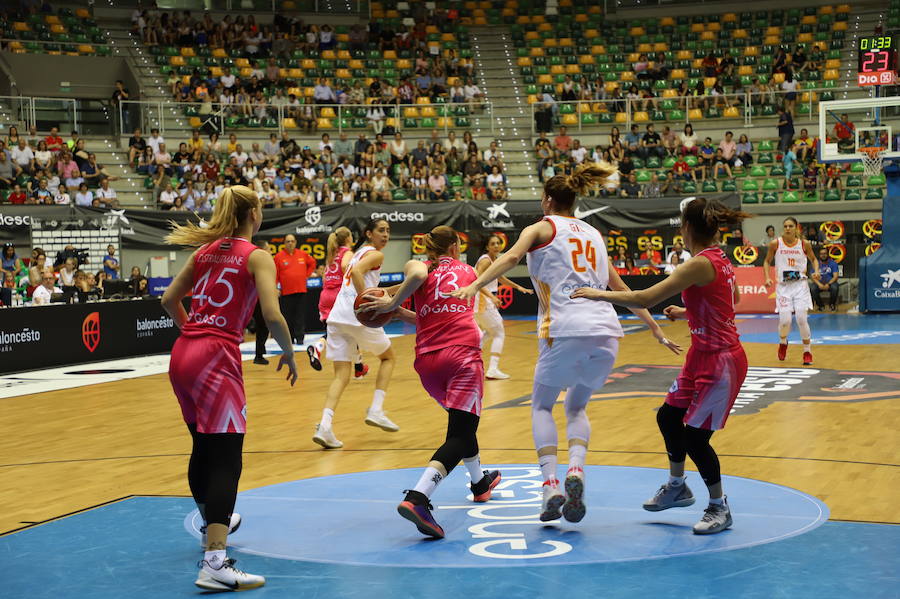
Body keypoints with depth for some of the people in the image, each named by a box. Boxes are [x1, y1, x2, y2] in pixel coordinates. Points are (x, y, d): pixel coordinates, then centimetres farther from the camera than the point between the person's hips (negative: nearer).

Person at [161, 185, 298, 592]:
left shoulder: (205, 251, 14)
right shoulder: (256, 256, -4)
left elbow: (169, 301, 17)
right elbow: (272, 316, -15)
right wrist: (289, 353, 1)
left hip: (182, 356, 7)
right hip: (217, 360, -7)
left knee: (204, 447, 25)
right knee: (226, 459, -10)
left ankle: (213, 522, 47)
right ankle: (214, 563, -21)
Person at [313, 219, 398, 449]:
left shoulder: (358, 253, 25)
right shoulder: (375, 254, -2)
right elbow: (357, 272, -20)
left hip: (337, 316, 7)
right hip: (358, 316, -7)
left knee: (342, 374, 3)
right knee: (388, 357, 17)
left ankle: (325, 425, -16)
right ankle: (376, 410, 6)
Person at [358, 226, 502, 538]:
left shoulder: (418, 266, 14)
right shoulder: (468, 271, 19)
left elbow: (417, 274, -14)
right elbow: (434, 317, 13)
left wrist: (392, 304, -7)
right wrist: (398, 310, 17)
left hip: (427, 359, 3)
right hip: (463, 353, -3)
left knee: (463, 422, 28)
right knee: (459, 435, -11)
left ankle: (479, 482, 48)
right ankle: (417, 498, -33)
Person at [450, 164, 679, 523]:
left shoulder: (542, 228, 11)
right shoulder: (592, 234, 26)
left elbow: (512, 256, -10)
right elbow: (622, 289, 29)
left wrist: (475, 285, -22)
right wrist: (654, 328, 37)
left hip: (567, 331, -4)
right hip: (606, 333, 5)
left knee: (542, 405, 14)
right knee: (577, 407, 21)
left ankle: (551, 485, -4)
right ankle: (576, 470, -6)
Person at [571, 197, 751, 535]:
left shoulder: (701, 263, -23)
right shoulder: (719, 260, 6)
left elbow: (645, 299, -25)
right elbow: (733, 298, 26)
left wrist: (599, 294, -16)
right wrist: (688, 313, 29)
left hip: (719, 361, -10)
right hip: (703, 355, 10)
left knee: (695, 436, -2)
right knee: (669, 417, 19)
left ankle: (719, 508, 14)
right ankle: (676, 487, 38)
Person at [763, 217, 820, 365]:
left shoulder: (804, 244, -1)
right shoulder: (775, 244, -3)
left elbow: (813, 259, 15)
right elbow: (767, 261, 10)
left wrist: (816, 271, -4)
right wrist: (767, 278, -4)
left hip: (800, 285, 0)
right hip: (783, 286, 0)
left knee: (801, 319, -10)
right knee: (785, 320, -10)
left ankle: (807, 351, 8)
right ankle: (783, 343, 24)